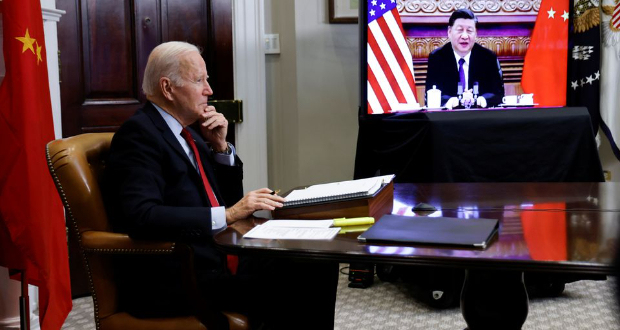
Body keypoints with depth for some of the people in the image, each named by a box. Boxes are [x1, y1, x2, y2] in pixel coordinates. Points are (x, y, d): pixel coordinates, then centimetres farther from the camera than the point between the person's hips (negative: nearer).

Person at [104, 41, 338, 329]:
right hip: (173, 281, -8)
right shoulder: (138, 133, -11)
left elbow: (230, 197, 21)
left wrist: (220, 146, 5)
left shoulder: (188, 132, 15)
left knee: (319, 265, -9)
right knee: (283, 290, -26)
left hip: (220, 256, 9)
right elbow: (142, 218, -25)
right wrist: (227, 214, -25)